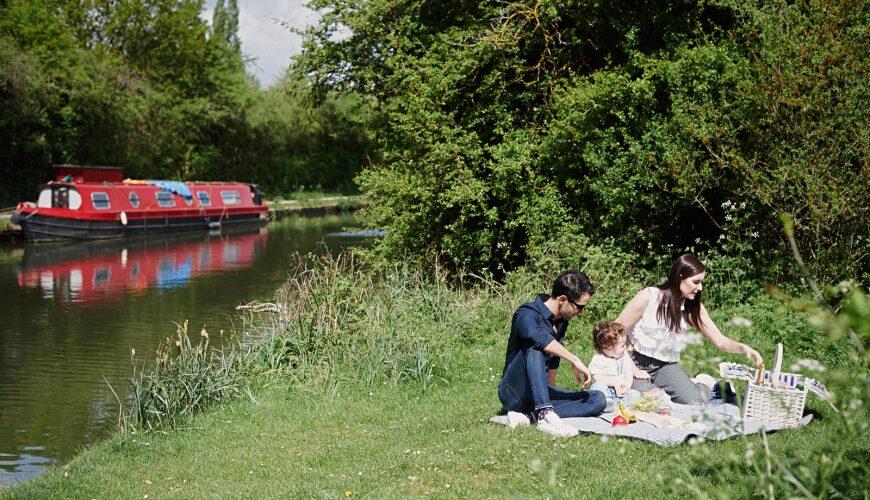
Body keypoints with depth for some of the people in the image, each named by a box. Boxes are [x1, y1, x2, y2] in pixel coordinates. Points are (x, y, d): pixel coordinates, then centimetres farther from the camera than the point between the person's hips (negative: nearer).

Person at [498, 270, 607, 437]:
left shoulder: (561, 321, 10)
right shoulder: (528, 313, -17)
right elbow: (534, 335, -41)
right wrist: (574, 360, -39)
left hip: (539, 394, 8)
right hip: (514, 391, -8)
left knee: (598, 400, -11)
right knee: (536, 348, -33)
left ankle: (529, 416, -25)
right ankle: (545, 415, -46)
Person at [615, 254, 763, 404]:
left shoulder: (694, 308, -2)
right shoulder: (649, 296, -16)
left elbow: (720, 341, -3)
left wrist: (742, 347, -24)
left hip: (666, 367, 3)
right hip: (636, 362, -2)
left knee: (693, 403, -23)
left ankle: (703, 385, 13)